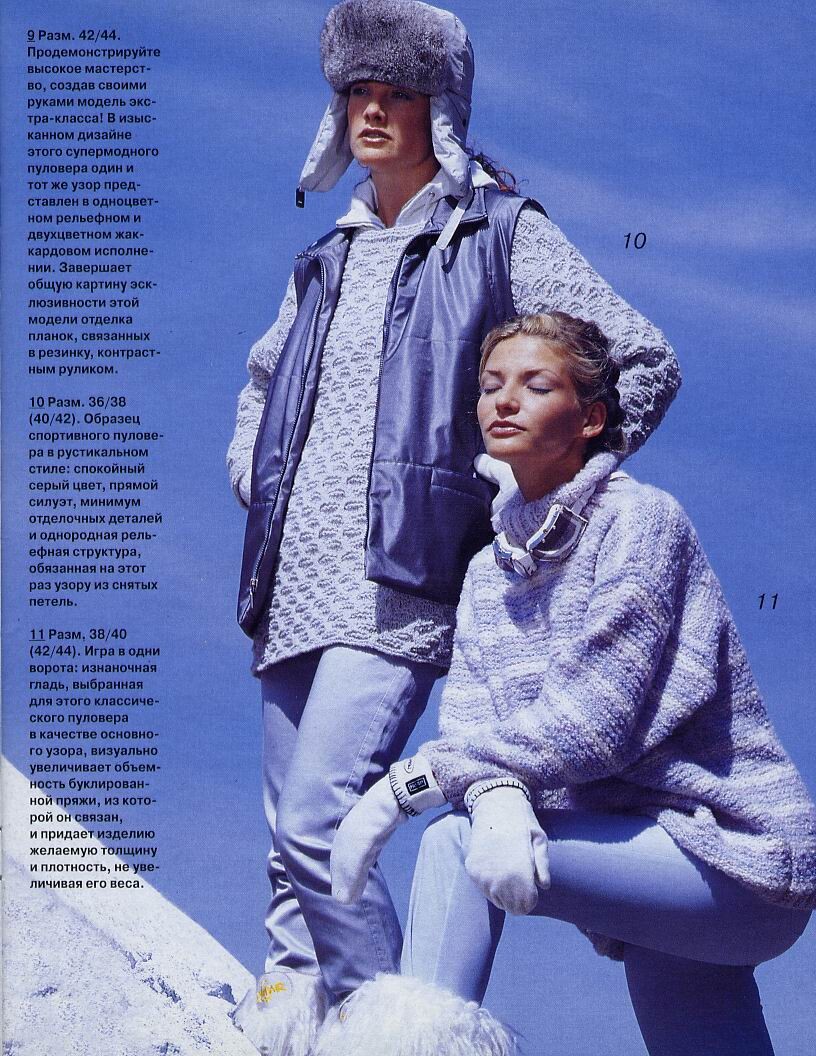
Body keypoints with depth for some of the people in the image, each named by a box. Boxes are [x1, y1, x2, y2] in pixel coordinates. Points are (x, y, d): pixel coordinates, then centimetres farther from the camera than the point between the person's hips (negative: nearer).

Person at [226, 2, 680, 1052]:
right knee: (291, 836, 10)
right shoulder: (327, 258, 19)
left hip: (398, 585, -6)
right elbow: (261, 380, 35)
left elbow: (646, 364, -1)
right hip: (294, 587, 6)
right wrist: (251, 475, 17)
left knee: (317, 823, -17)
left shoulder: (500, 234, 2)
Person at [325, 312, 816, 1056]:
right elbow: (469, 717, -6)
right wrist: (497, 798, -29)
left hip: (740, 858, -7)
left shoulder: (640, 519, -13)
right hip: (642, 854, 7)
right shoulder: (490, 572, 8)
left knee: (456, 843, -20)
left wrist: (407, 783, -22)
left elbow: (590, 720, -22)